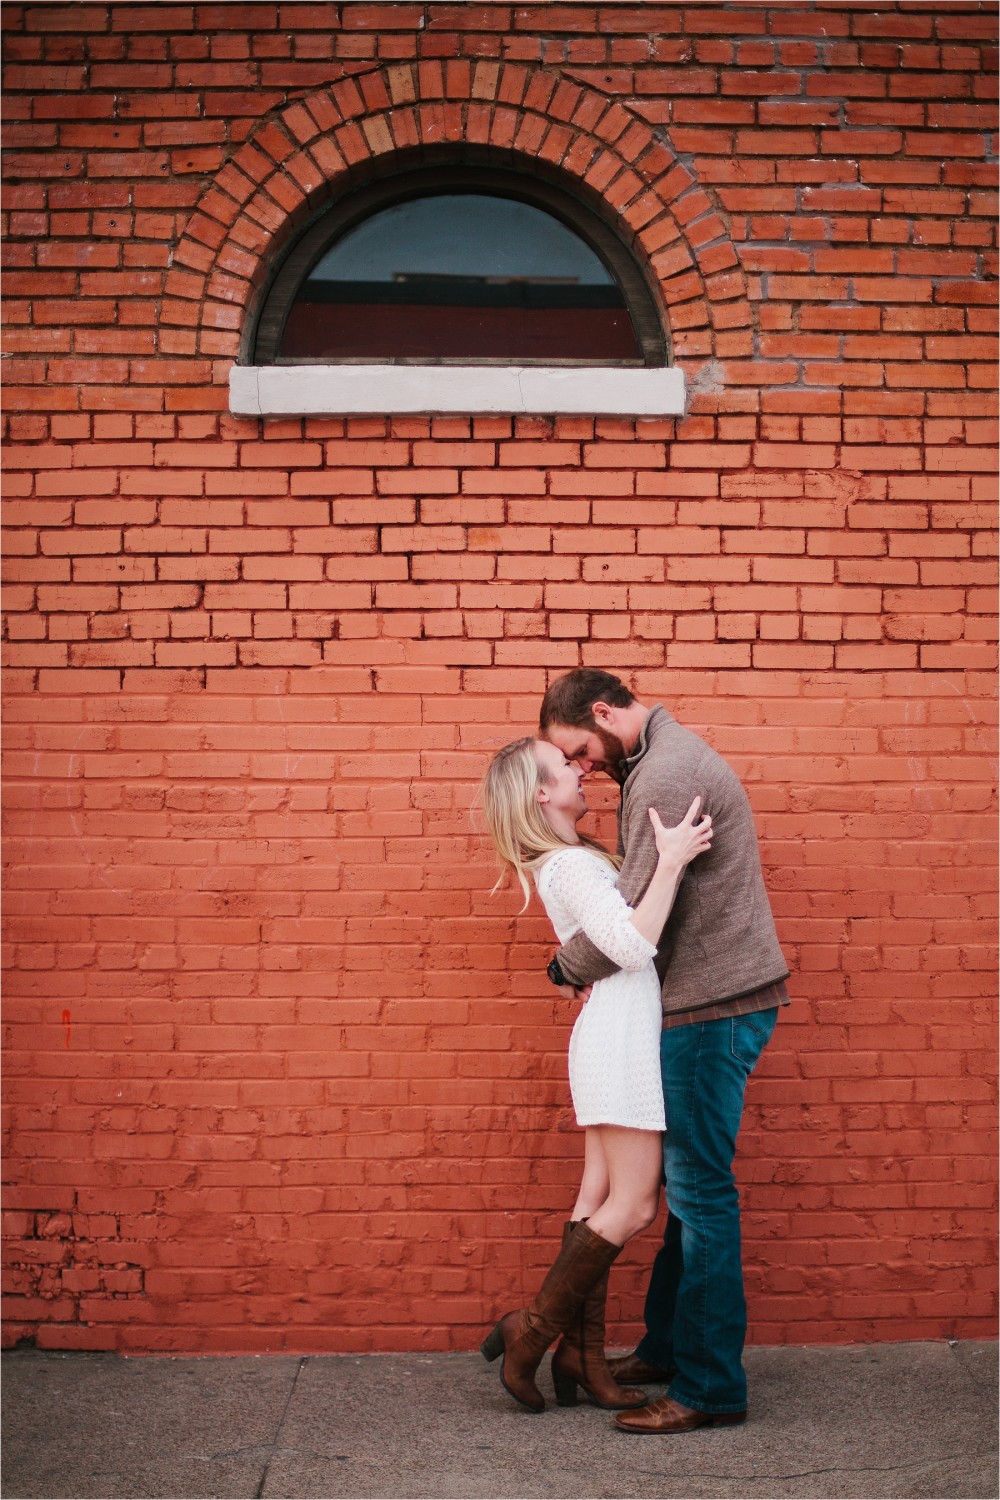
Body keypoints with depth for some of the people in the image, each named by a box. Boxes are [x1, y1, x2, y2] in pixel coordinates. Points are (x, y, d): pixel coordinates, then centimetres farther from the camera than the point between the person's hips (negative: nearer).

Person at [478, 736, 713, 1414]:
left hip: (618, 1036, 10)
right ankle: (532, 1329, 2)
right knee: (633, 1204, -7)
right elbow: (632, 947, -27)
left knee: (601, 1199, 9)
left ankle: (582, 1354, 13)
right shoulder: (572, 866, -15)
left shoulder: (574, 860, 17)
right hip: (621, 1035, -10)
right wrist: (670, 862, -27)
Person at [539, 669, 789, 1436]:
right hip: (710, 999, 11)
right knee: (689, 1180, 17)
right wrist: (591, 965, 10)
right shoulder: (667, 759, 16)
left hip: (717, 1005, -11)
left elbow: (636, 912, -19)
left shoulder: (665, 777, -18)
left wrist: (568, 966, -3)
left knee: (700, 1188, -4)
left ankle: (710, 1385, 6)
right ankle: (669, 1345, 29)